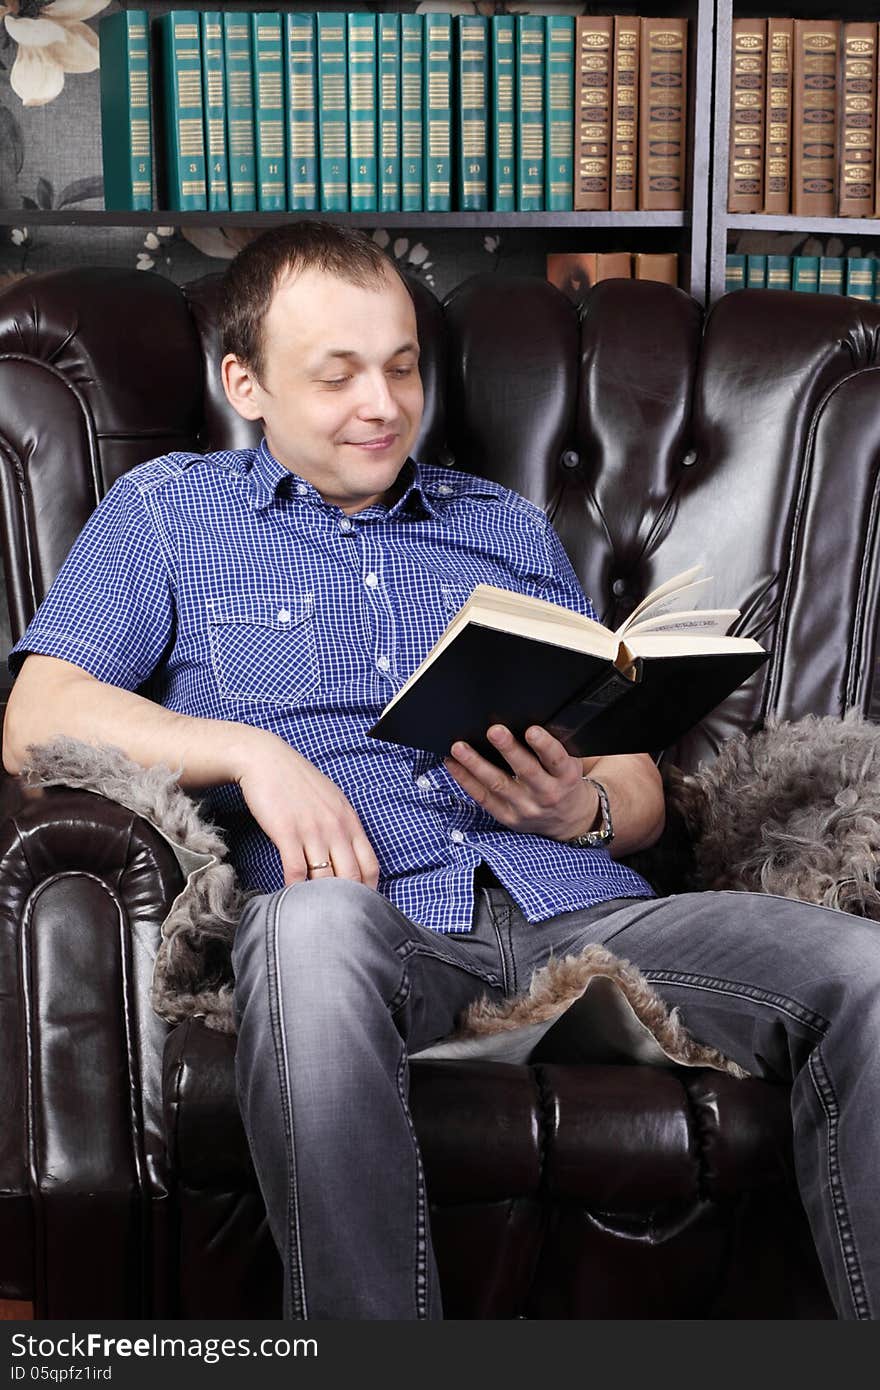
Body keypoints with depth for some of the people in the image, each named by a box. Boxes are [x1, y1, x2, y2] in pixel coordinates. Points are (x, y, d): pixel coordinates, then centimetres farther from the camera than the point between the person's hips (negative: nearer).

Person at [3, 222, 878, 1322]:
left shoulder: (511, 528, 27)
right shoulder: (167, 510, 19)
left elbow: (640, 792, 23)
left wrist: (587, 811, -2)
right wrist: (249, 749, -10)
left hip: (573, 902, 4)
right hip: (367, 914, -3)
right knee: (314, 926, -41)